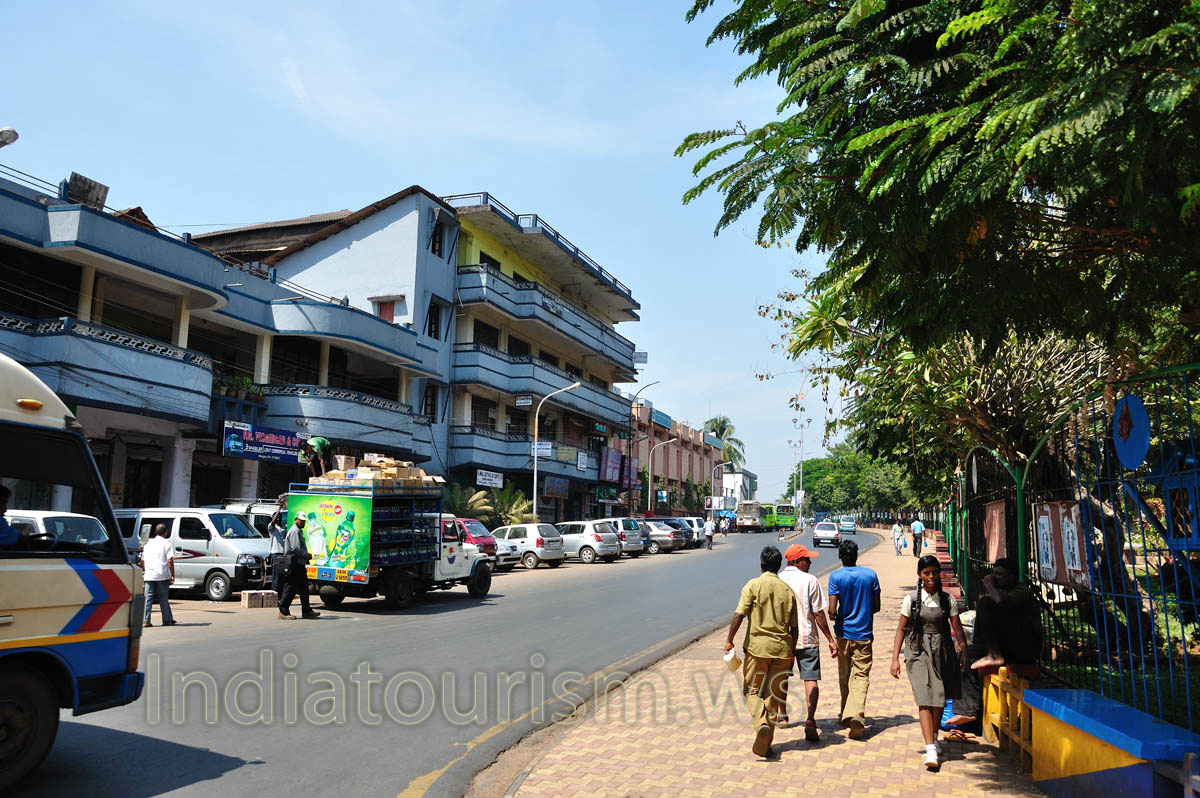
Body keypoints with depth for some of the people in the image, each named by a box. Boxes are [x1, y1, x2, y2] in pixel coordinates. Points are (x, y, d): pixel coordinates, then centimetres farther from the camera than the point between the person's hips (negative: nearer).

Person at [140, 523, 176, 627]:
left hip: (149, 575, 4)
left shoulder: (148, 543, 14)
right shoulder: (166, 543, -3)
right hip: (162, 575, -4)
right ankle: (167, 620, 10)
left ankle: (145, 620, 1)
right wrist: (172, 575, -7)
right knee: (163, 599, 4)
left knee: (148, 598, 5)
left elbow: (143, 561, 18)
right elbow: (170, 561, -10)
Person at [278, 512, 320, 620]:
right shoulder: (295, 531, -12)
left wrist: (306, 555, 11)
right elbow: (296, 549, -20)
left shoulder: (299, 531, 22)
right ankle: (283, 611, -1)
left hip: (300, 564, 11)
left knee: (304, 588, 12)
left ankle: (306, 611, 16)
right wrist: (307, 555, -10)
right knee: (290, 588, -6)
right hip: (294, 563, -11)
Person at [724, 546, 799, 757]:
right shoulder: (788, 590, 7)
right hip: (781, 648, 3)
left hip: (757, 646, -3)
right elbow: (794, 627, 9)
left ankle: (761, 724, -17)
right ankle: (766, 743, 16)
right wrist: (791, 652, 18)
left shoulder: (754, 585, -5)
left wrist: (729, 640, -7)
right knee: (774, 694, 12)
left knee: (752, 690, 8)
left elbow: (739, 614, -14)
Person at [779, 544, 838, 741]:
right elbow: (819, 614, -8)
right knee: (811, 679, -1)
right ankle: (811, 719, -18)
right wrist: (830, 640, -1)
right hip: (806, 638, -3)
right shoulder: (810, 580, -8)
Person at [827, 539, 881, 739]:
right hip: (864, 634, 0)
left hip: (843, 633, 0)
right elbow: (876, 607, 5)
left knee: (844, 676, 15)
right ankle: (856, 715, -21)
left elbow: (832, 611, -14)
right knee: (861, 676, -1)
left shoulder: (836, 577, -9)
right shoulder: (870, 575, -2)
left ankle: (846, 715, 26)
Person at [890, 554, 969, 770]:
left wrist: (964, 652, -8)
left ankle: (934, 738, 35)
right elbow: (901, 629, 2)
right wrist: (895, 658, -2)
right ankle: (931, 751, -16)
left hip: (942, 652, 2)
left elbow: (957, 629, 4)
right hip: (919, 652, -2)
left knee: (940, 698, 11)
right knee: (925, 699, -12)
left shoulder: (947, 600, 4)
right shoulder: (911, 599, 0)